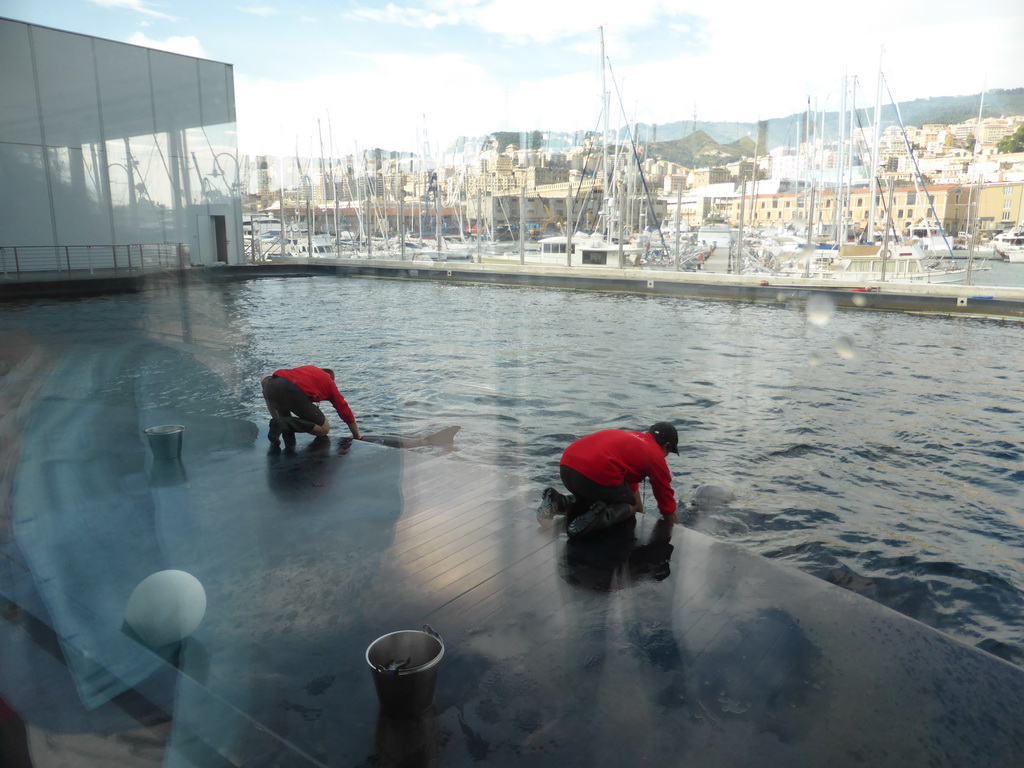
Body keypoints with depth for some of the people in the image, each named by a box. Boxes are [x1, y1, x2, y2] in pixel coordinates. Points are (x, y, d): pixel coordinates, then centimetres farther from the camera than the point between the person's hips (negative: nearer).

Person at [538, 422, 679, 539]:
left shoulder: (630, 438, 33)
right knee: (629, 506, 20)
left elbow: (631, 484, 44)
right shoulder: (656, 456, 14)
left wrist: (641, 513, 52)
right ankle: (600, 516, -10)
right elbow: (666, 501, 23)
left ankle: (558, 503, 10)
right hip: (598, 474, -7)